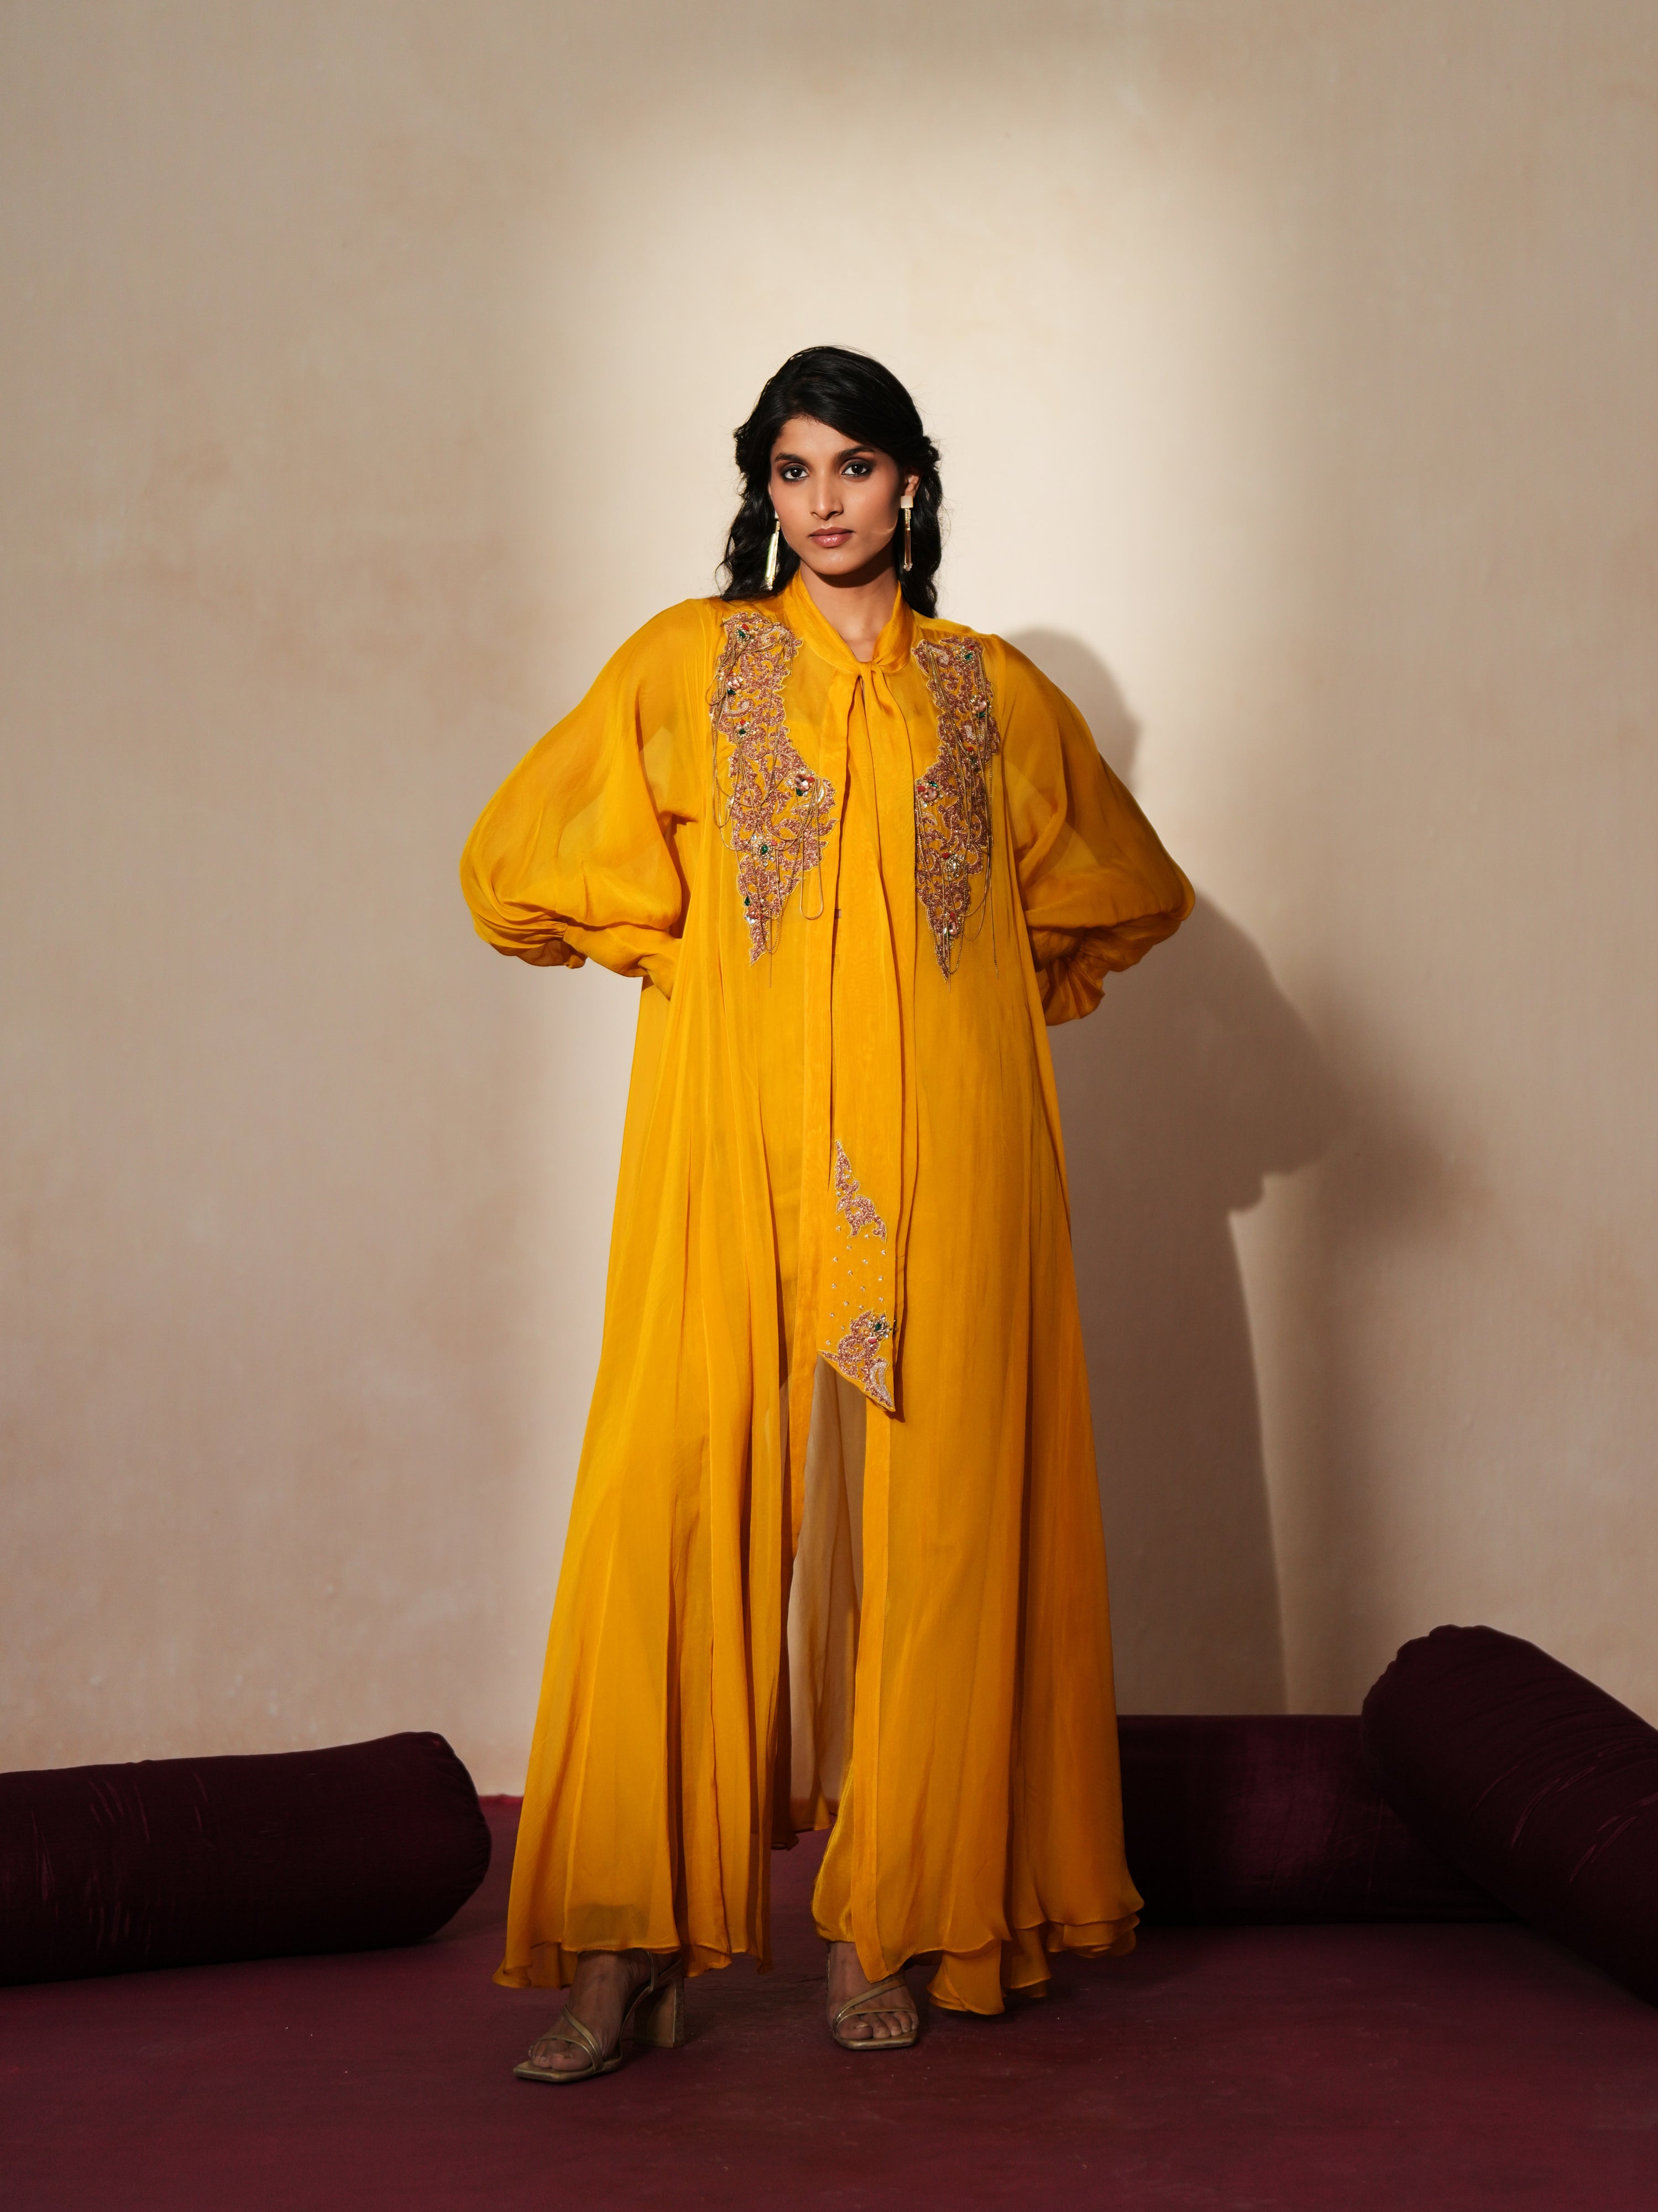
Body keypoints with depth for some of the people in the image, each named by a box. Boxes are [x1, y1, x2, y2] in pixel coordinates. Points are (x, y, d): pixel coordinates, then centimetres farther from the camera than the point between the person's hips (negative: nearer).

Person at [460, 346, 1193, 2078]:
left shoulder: (993, 691, 13)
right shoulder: (685, 665, 10)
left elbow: (1122, 893, 26)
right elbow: (521, 866, 12)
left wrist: (1000, 978, 15)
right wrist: (678, 949, 8)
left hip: (941, 1160, 1)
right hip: (737, 1154, -1)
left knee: (920, 1510, -1)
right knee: (690, 1496, -9)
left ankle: (890, 1926, 6)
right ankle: (633, 1945, -7)